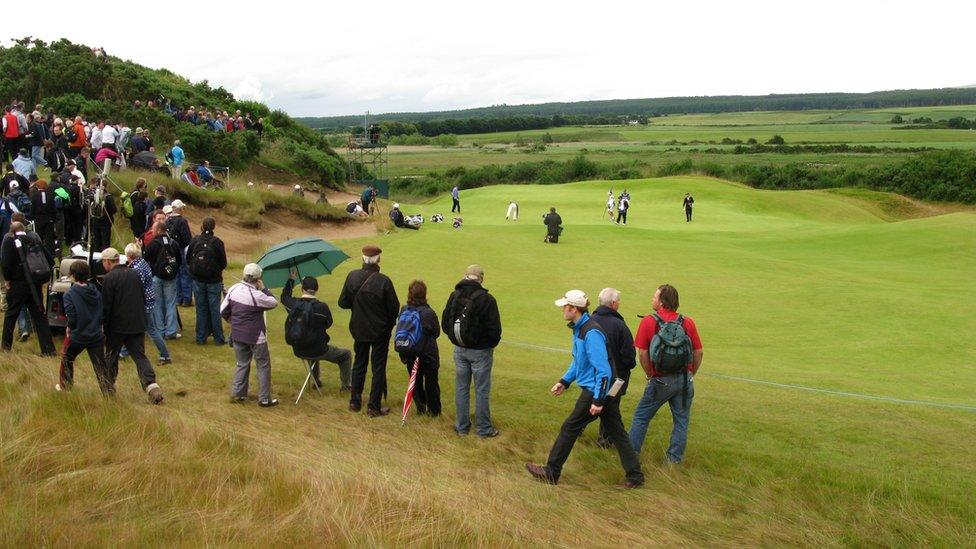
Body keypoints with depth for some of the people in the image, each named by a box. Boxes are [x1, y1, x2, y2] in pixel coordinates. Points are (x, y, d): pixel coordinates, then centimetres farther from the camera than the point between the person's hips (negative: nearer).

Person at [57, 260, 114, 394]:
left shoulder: (70, 295, -15)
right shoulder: (96, 293, -2)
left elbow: (72, 319, -18)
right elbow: (102, 314, 2)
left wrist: (69, 328, 2)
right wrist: (96, 326, 14)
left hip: (77, 336, -3)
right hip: (96, 335, 3)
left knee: (67, 359, 25)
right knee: (101, 366, 4)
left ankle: (65, 386, 40)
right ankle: (109, 392, -3)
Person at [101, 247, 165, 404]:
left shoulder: (109, 278, -11)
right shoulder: (134, 274, 8)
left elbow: (106, 306, -12)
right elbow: (143, 299, 15)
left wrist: (103, 326, -2)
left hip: (117, 326, -5)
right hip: (138, 325, 5)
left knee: (111, 356, 13)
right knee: (140, 356, 3)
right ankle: (151, 384, -15)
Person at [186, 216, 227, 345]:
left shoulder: (195, 241, -5)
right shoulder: (217, 242, -12)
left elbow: (188, 260, 3)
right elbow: (223, 263, -6)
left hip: (198, 280, 2)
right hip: (214, 280, -2)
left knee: (201, 309, 11)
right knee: (215, 309, 6)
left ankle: (201, 338, 15)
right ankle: (218, 338, 10)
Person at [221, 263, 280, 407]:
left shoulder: (233, 289, -4)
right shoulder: (256, 295, -23)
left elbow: (223, 311, 4)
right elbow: (274, 303, -8)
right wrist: (263, 289, -6)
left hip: (237, 335, 6)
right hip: (255, 336, -6)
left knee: (242, 363, 23)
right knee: (263, 366, 8)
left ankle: (237, 393, 24)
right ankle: (264, 399, 12)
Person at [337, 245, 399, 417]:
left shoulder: (352, 277, -11)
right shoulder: (383, 281, -21)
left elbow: (343, 303, -4)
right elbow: (394, 307, -14)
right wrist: (390, 323, 5)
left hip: (359, 330, 4)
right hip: (380, 331, -4)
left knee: (359, 364, 20)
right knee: (378, 368, 7)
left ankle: (355, 402, 27)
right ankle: (374, 407, 11)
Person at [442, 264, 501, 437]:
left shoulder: (454, 296, -3)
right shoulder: (486, 299, -17)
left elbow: (444, 323, 4)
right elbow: (494, 328, -16)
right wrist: (492, 344, 4)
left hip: (459, 350, 4)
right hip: (480, 351, -4)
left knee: (461, 388, 14)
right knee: (481, 390, 6)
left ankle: (462, 426, 22)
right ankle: (483, 429, 15)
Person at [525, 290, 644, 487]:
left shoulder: (591, 333, -23)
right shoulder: (579, 329, 8)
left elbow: (603, 371, -25)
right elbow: (578, 361, 22)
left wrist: (598, 401, -23)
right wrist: (565, 381, 16)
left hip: (596, 391, -10)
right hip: (608, 391, 10)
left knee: (570, 428, 3)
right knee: (616, 432, 13)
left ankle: (551, 473, 15)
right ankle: (635, 475, 19)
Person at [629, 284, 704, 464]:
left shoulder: (648, 322, -9)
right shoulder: (688, 322, 0)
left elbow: (642, 353, -9)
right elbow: (698, 352, 3)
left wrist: (650, 375, 4)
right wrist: (691, 375, 15)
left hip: (661, 381, -3)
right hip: (684, 380, 3)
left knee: (641, 417, 12)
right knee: (681, 420, 14)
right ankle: (675, 457, 19)